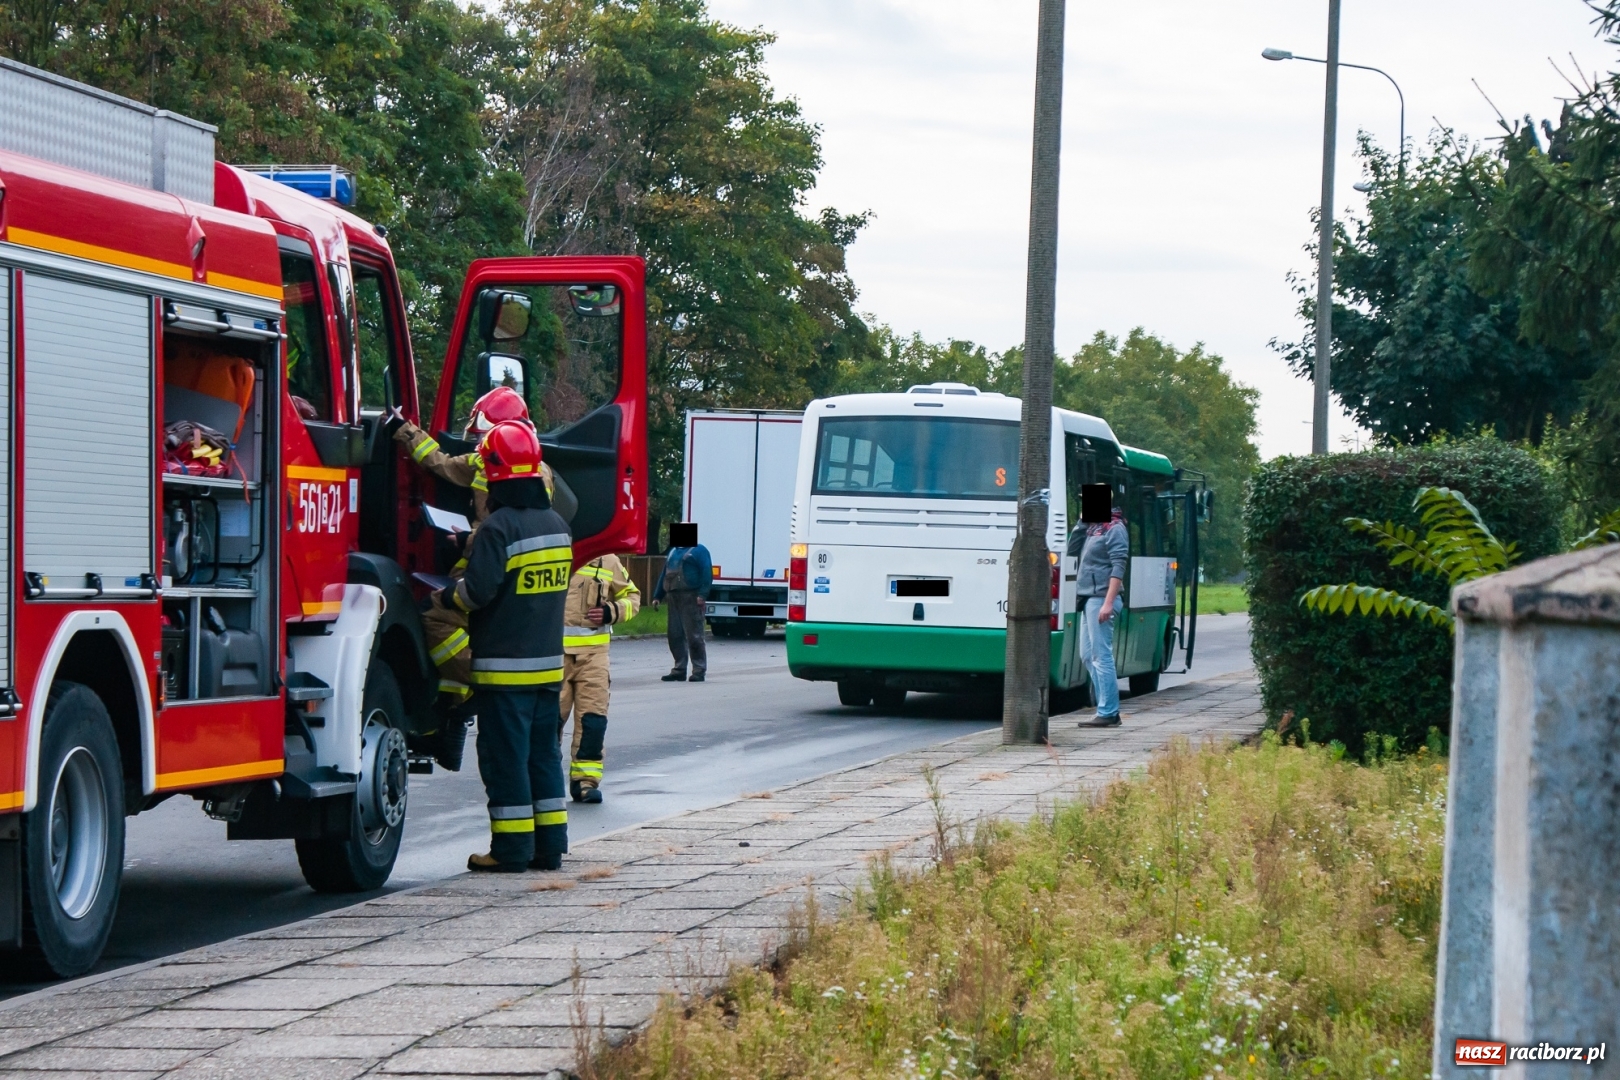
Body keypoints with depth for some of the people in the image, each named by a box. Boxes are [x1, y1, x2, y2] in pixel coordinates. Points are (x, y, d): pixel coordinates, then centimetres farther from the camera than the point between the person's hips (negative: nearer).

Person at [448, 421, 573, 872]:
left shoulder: (499, 527, -16)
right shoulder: (557, 524, 9)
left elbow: (477, 591, -20)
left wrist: (445, 597, 2)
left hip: (504, 666, -7)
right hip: (548, 661, 7)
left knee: (505, 755, -2)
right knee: (543, 754, 13)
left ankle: (511, 848, -2)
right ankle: (549, 845, 14)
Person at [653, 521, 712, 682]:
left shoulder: (698, 551, 0)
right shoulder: (672, 551, 24)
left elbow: (707, 574, -10)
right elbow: (664, 575, 27)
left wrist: (702, 595, -21)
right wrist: (657, 596, 19)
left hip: (691, 598, -8)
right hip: (674, 597, 8)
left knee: (694, 636, -8)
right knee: (675, 636, 7)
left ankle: (699, 671, -5)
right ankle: (679, 670, 12)